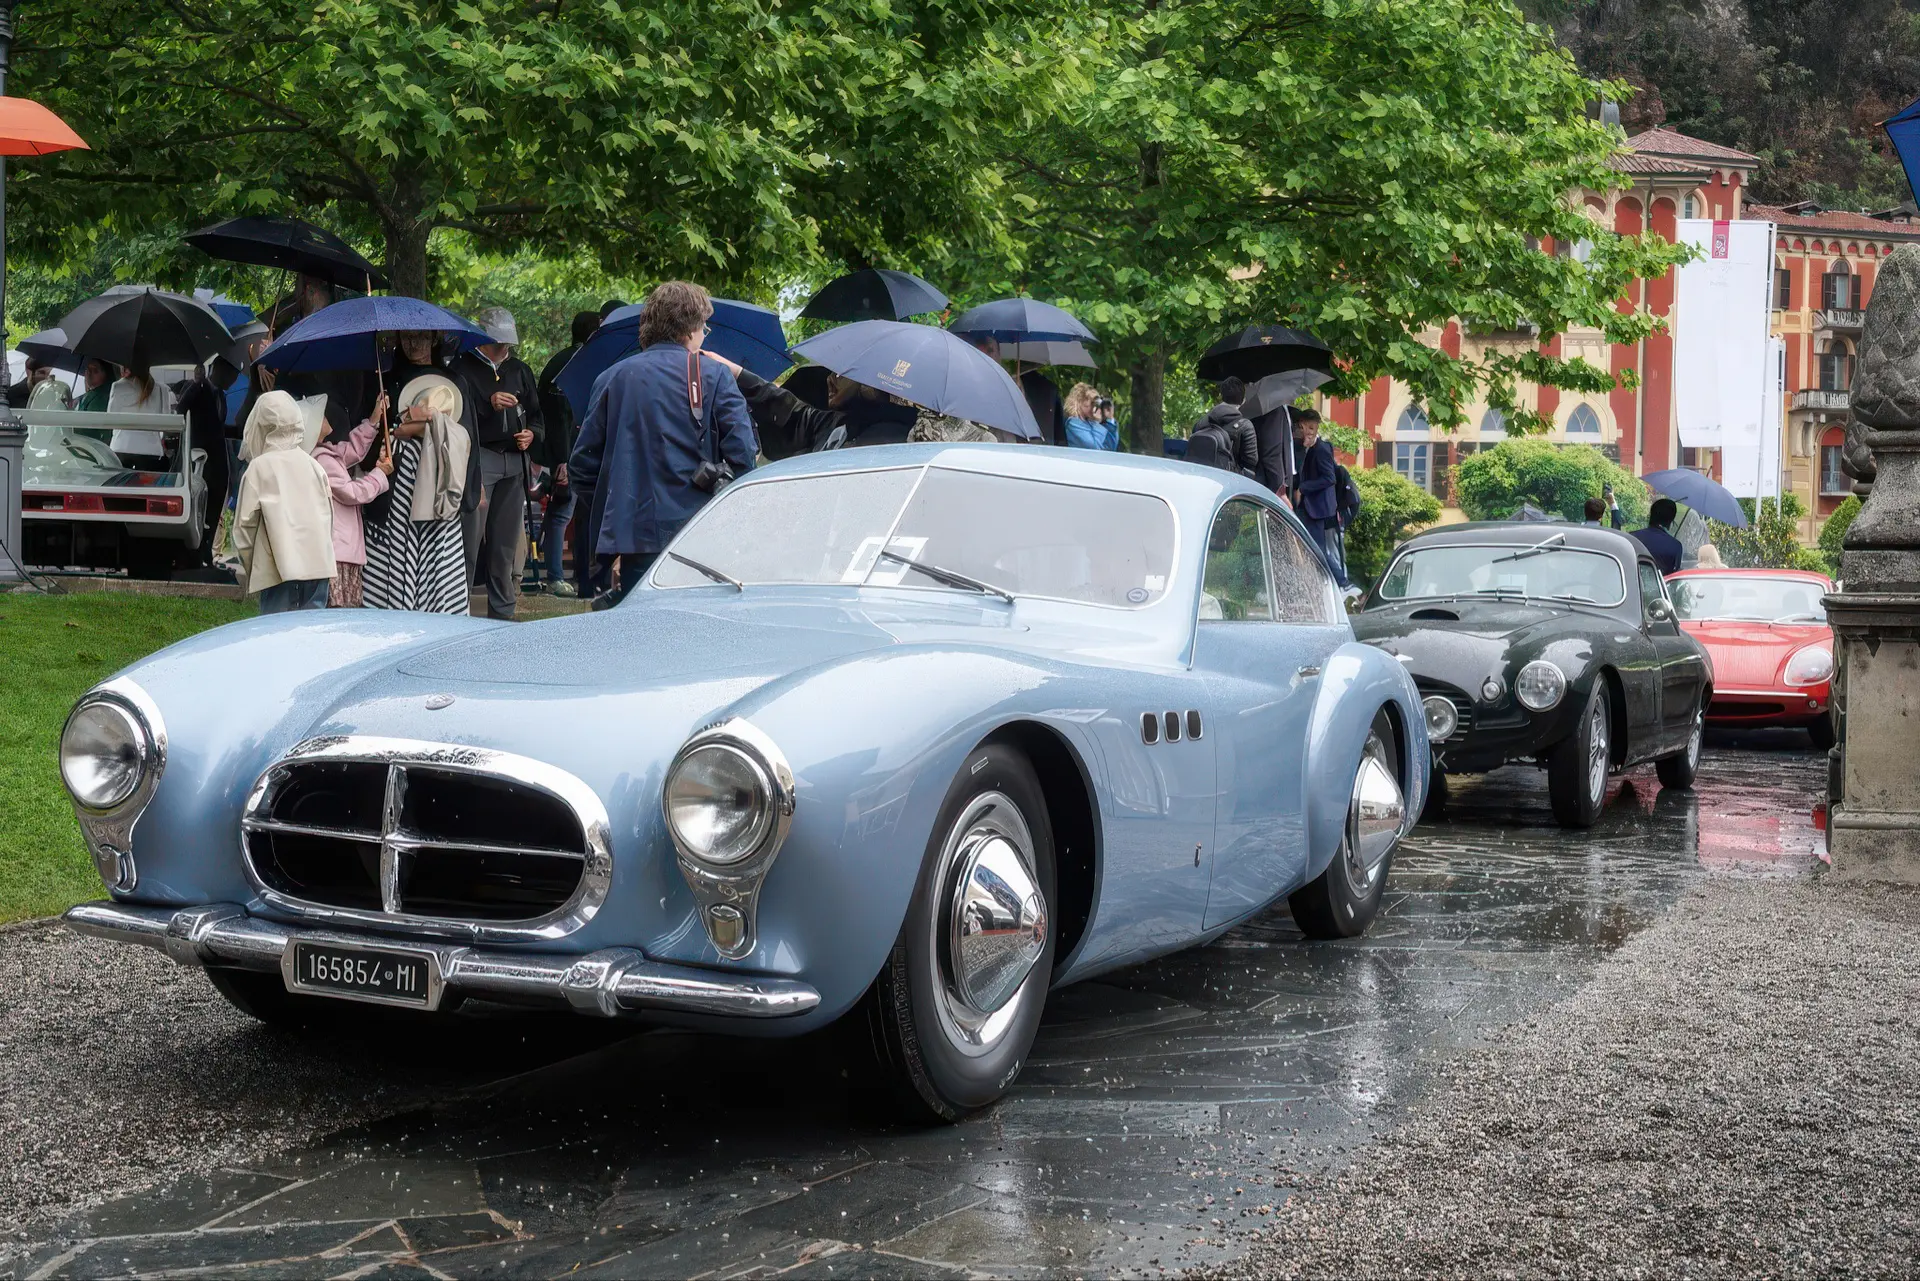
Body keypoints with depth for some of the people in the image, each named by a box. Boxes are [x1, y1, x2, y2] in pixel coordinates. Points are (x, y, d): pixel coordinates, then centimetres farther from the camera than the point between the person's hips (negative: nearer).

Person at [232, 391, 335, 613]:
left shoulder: (260, 467, -4)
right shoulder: (313, 464, 8)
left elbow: (245, 523, -2)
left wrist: (249, 568, 9)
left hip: (279, 569, -4)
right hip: (318, 566, 4)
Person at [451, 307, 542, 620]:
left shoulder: (519, 370, 18)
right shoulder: (463, 369, 0)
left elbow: (536, 415, 26)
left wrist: (531, 434, 5)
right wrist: (488, 404, -20)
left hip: (514, 462, 6)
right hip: (478, 458, -5)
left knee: (506, 541, 8)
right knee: (471, 536, -11)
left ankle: (503, 612, 15)